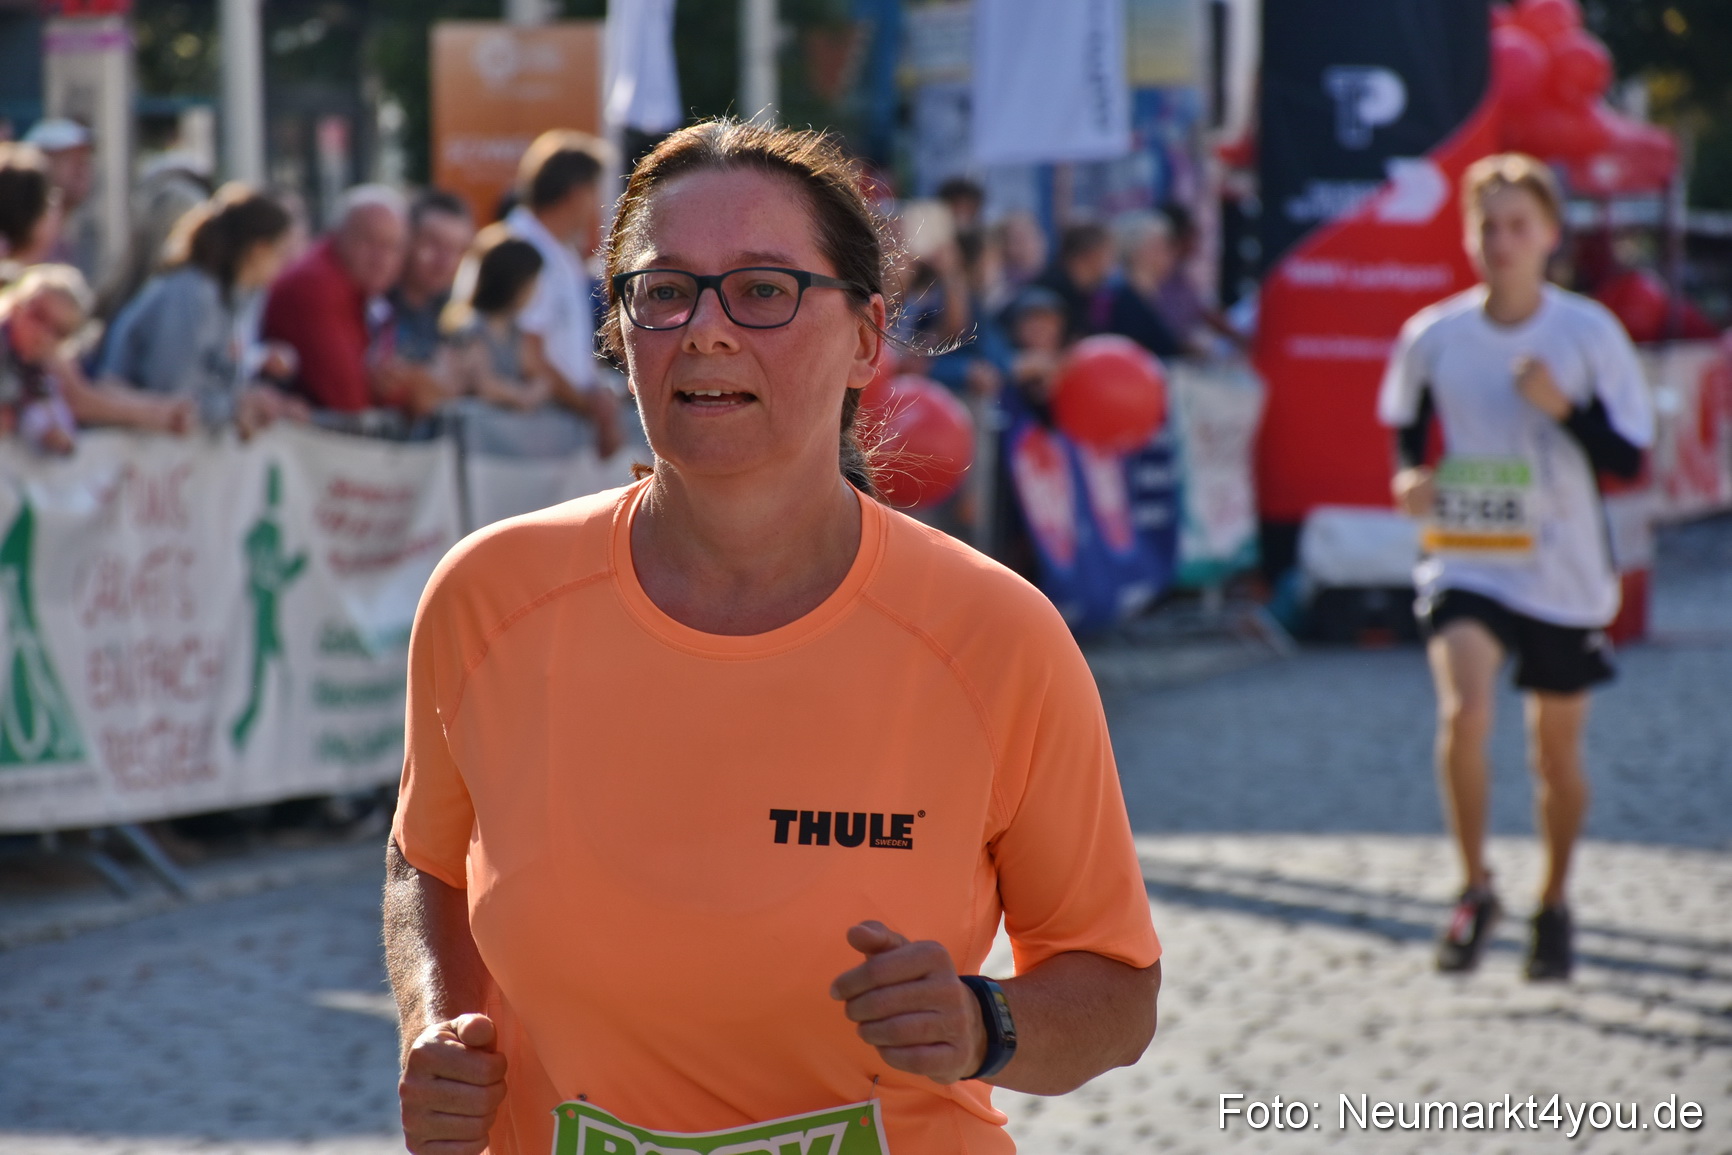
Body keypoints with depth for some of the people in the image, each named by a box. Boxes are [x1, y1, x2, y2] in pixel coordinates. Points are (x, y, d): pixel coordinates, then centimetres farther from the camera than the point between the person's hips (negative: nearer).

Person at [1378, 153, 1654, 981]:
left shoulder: (1591, 333, -6)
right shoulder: (1432, 336, -2)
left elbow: (1629, 457, -6)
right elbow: (1404, 429, 13)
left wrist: (1565, 408, -23)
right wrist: (1410, 479, -8)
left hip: (1565, 572, 0)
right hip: (1465, 562, 0)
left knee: (1557, 751, 10)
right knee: (1464, 711, -23)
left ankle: (1554, 904, 34)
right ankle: (1475, 889, -3)